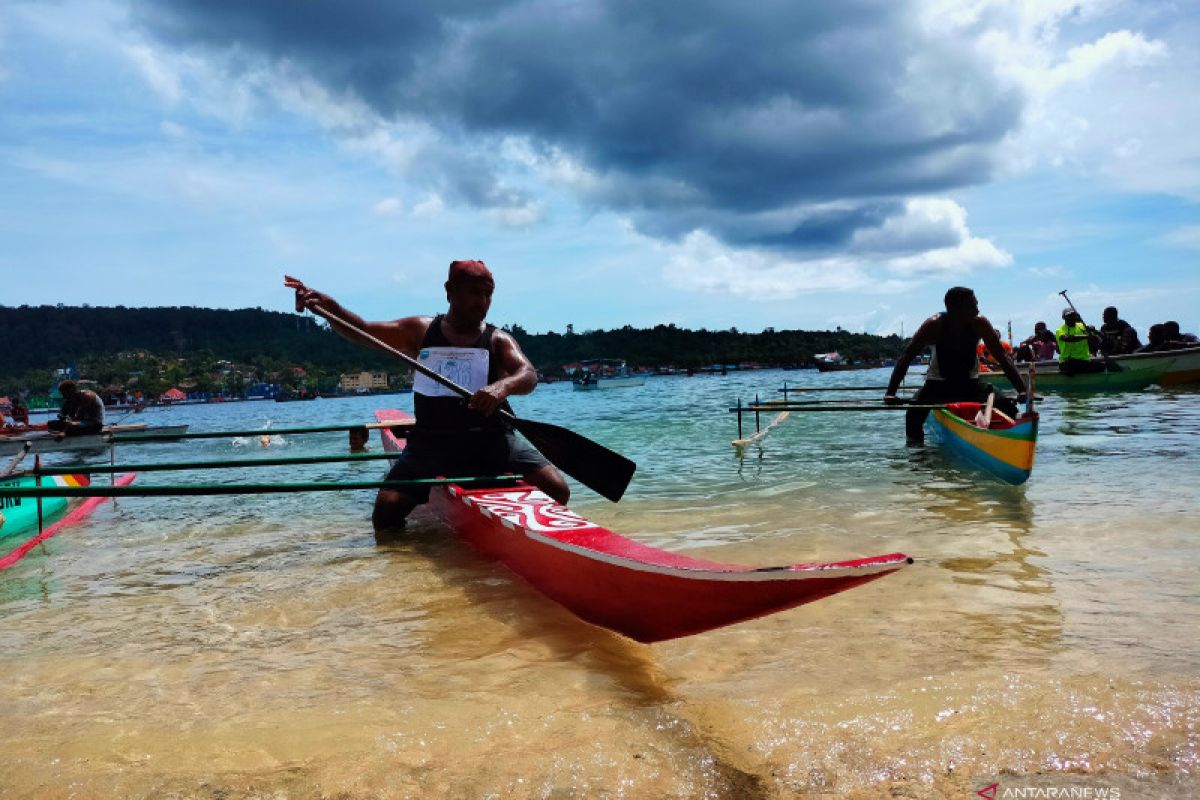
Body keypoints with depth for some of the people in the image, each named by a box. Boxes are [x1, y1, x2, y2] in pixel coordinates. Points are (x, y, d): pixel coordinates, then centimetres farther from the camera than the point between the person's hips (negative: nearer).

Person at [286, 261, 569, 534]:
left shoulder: (498, 340, 6)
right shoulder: (421, 332, 10)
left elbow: (528, 375, -12)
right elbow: (363, 331, 2)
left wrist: (503, 386, -37)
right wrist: (328, 308, -19)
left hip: (490, 440, 0)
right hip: (431, 442, 1)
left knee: (557, 490, -18)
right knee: (386, 510, -18)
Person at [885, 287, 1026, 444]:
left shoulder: (979, 323, -14)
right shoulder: (934, 325, -19)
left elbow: (1002, 357, -11)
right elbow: (906, 358, -20)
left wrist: (1021, 389, -22)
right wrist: (890, 392, -31)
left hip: (970, 382, 2)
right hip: (938, 383, -2)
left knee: (1007, 407, -17)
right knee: (915, 411, -30)